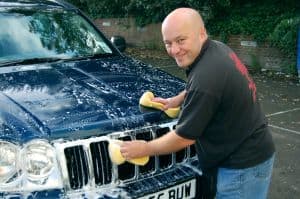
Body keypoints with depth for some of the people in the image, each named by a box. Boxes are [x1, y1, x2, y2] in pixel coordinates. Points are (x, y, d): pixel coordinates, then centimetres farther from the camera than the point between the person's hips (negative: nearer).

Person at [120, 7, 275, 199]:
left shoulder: (206, 77, -31)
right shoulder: (217, 48, -3)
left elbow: (184, 138, -19)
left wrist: (145, 148, -6)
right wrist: (178, 99, 16)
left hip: (243, 165, -9)